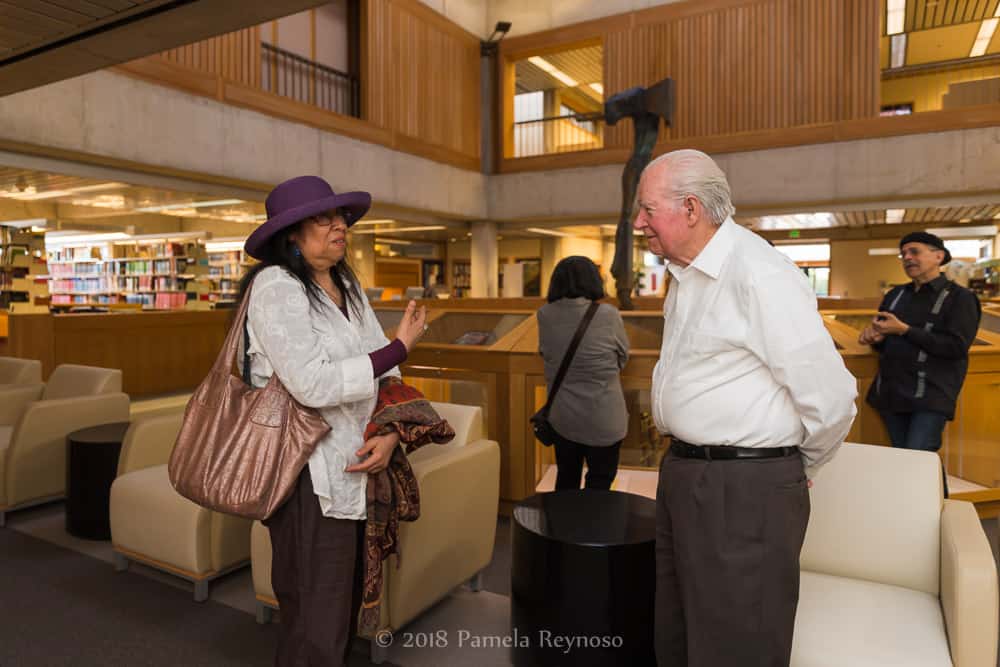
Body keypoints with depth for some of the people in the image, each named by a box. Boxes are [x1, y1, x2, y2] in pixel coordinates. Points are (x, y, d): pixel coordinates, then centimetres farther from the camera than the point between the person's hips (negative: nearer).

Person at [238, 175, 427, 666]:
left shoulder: (347, 286, 11)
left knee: (344, 608, 22)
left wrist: (390, 432, -9)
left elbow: (385, 371, 7)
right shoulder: (276, 287, -14)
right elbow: (313, 384, -24)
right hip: (311, 477, -8)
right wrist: (401, 347, -18)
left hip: (353, 468, 8)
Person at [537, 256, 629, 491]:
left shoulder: (545, 315, -7)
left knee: (566, 480, 19)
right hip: (602, 417, -3)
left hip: (561, 416, 3)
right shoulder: (608, 314, -15)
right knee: (599, 483, 14)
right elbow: (623, 357, 0)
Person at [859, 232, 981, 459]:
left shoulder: (960, 297, -3)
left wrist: (904, 330, -16)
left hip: (931, 397, -6)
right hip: (891, 393, 6)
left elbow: (956, 347, -15)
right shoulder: (895, 295, 13)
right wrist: (874, 336, -8)